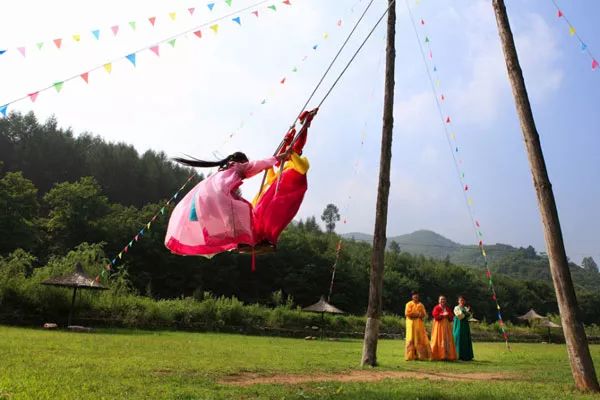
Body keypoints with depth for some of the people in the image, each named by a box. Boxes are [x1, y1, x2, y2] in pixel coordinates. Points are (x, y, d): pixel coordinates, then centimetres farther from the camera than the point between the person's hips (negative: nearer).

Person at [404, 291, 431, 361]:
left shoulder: (421, 304, 14)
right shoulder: (409, 304, 3)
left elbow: (424, 314, 6)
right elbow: (407, 313, -9)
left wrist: (415, 314, -11)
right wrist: (418, 314, -7)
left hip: (419, 324, 4)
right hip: (411, 323, -4)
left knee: (421, 339, -2)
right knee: (411, 339, -5)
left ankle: (420, 355, 2)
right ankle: (411, 356, -4)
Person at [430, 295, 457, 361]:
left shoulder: (448, 308, 15)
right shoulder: (436, 308, -1)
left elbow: (451, 318, 12)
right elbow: (435, 316, -13)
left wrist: (448, 315, -8)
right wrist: (442, 314, -18)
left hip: (447, 326, 5)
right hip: (439, 326, -5)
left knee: (448, 340, 0)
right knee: (439, 340, -7)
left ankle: (447, 356, 2)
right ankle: (439, 356, -6)